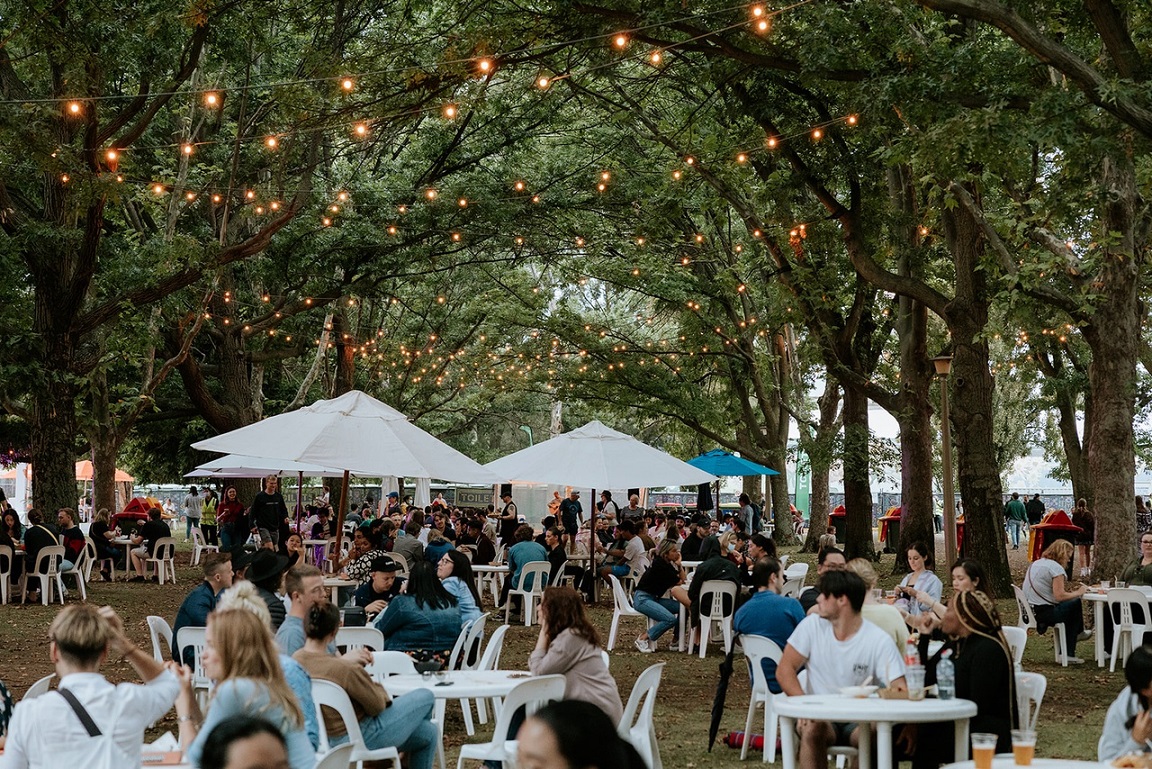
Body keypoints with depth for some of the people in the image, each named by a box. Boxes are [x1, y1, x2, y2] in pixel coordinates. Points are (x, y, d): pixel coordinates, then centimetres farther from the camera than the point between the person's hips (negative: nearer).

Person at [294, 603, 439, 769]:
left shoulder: (296, 660, -10)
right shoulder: (345, 669, -34)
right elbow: (378, 705, -19)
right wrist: (376, 686, 1)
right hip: (361, 738, -9)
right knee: (425, 697, 15)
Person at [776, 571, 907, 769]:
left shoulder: (879, 641, -7)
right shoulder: (812, 625, -1)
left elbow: (899, 690, -11)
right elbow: (785, 669, -2)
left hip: (860, 720, -1)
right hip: (820, 716, 1)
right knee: (812, 729, -33)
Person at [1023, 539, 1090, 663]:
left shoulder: (1036, 563, 15)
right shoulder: (1056, 568, -13)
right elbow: (1059, 596, -20)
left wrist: (1071, 591, 16)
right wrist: (1078, 592, -6)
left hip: (1029, 611, 9)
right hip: (1044, 613, -9)